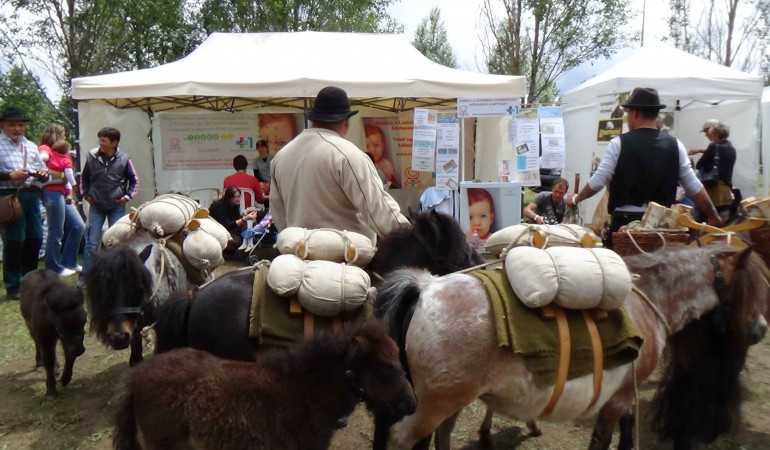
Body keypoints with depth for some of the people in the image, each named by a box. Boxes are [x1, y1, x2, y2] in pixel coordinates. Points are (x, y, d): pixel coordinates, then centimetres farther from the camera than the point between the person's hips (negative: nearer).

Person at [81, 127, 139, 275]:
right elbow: (84, 177, 13)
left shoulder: (123, 159, -6)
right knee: (91, 243, 0)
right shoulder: (92, 156, -3)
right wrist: (86, 194, 4)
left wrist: (128, 196, -4)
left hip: (117, 206, 0)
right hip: (96, 206, 1)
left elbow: (134, 180, 6)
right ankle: (86, 275, 8)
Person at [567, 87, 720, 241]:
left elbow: (597, 182, -5)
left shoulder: (619, 143, -7)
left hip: (625, 221, -3)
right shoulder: (674, 145, 3)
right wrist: (714, 218, 17)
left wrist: (576, 199, 13)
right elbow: (695, 188, 5)